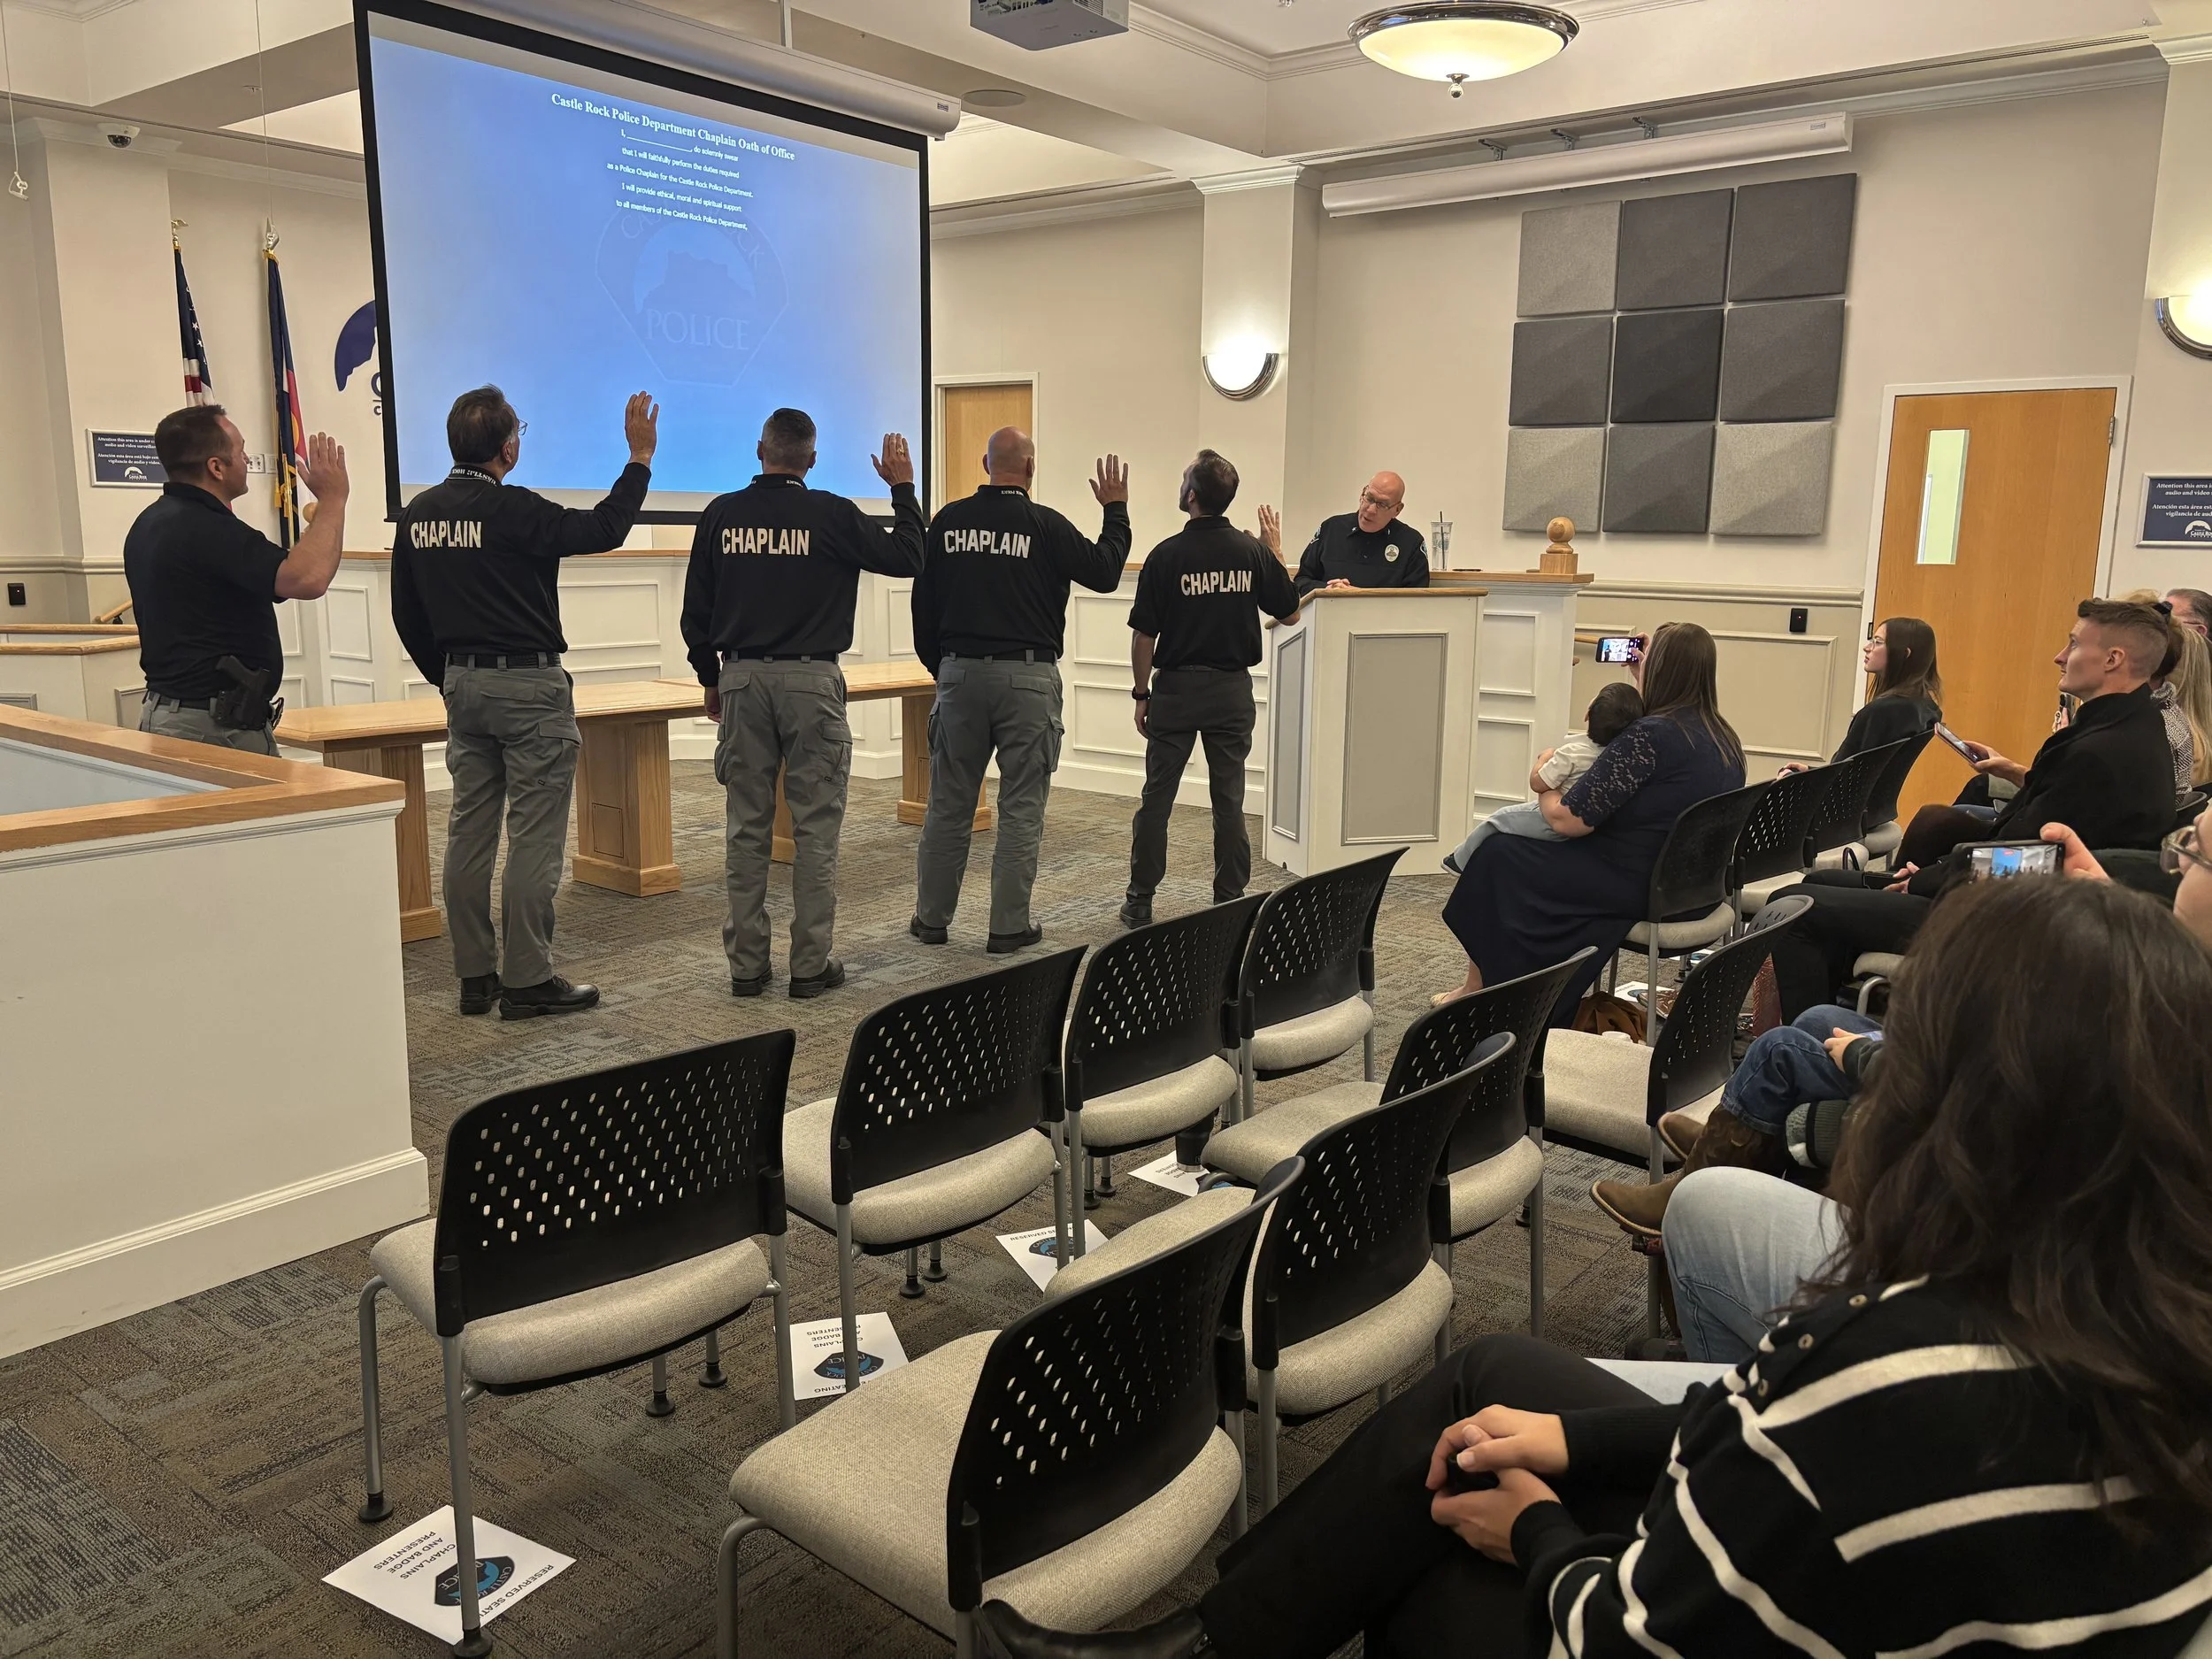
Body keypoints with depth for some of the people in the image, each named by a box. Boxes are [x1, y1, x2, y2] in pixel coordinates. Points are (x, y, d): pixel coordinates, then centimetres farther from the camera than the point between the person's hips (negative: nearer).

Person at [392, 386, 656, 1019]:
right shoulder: (511, 510, -15)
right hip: (529, 684, -8)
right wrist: (640, 456, -5)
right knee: (534, 837, -3)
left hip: (462, 684, 8)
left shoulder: (418, 515, 8)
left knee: (469, 831, 10)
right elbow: (603, 529, -14)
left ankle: (474, 976, 16)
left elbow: (407, 616, 13)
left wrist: (449, 680, 21)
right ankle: (527, 981, 0)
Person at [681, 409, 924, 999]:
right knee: (815, 828, 3)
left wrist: (711, 679, 19)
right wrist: (903, 488, 12)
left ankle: (746, 965, 12)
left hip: (741, 679, 3)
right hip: (811, 680, -3)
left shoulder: (721, 514, 3)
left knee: (747, 828, 8)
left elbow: (695, 609, 7)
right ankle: (811, 965, 6)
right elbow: (908, 558, 2)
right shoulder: (831, 515, -7)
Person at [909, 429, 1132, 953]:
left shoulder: (948, 522, 4)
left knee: (948, 804, 10)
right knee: (1021, 808, 4)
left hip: (960, 674, 3)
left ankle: (931, 919, 18)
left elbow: (923, 604, 8)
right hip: (1027, 678, -3)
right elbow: (1105, 572, 0)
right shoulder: (1045, 525, -7)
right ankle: (1008, 928, 7)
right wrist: (1115, 510, 12)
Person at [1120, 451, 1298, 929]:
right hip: (1232, 691, 2)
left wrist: (1141, 694, 4)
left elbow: (1144, 635, -8)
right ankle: (1230, 903, 12)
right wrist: (1276, 551, 20)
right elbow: (1288, 611, 9)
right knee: (1229, 800, 8)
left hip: (1176, 688, -2)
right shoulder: (1254, 552, -4)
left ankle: (1140, 902, 12)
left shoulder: (1166, 555, -10)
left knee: (1157, 797, 7)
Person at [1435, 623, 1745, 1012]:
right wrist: (1644, 685, 31)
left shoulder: (1649, 736, -22)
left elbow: (1567, 819, -22)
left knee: (1496, 855, 6)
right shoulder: (1724, 738, 4)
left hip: (1635, 887, -9)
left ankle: (1478, 988, 21)